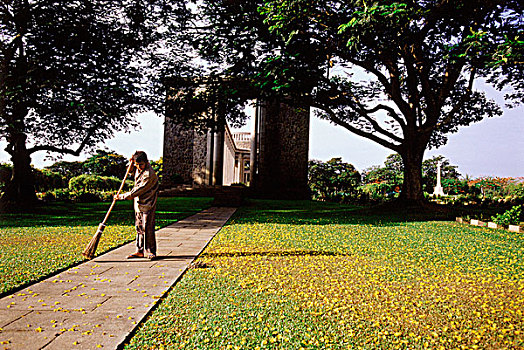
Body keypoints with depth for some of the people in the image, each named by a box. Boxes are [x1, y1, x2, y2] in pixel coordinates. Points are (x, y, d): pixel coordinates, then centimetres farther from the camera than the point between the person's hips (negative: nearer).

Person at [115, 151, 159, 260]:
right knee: (139, 227, 12)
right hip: (138, 203, 8)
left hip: (147, 205, -8)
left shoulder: (149, 175, -24)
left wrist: (120, 196, -14)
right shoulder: (139, 169, 2)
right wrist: (132, 163, 5)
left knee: (147, 228, -5)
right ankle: (140, 251, 20)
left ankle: (150, 251, 5)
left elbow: (135, 192, -22)